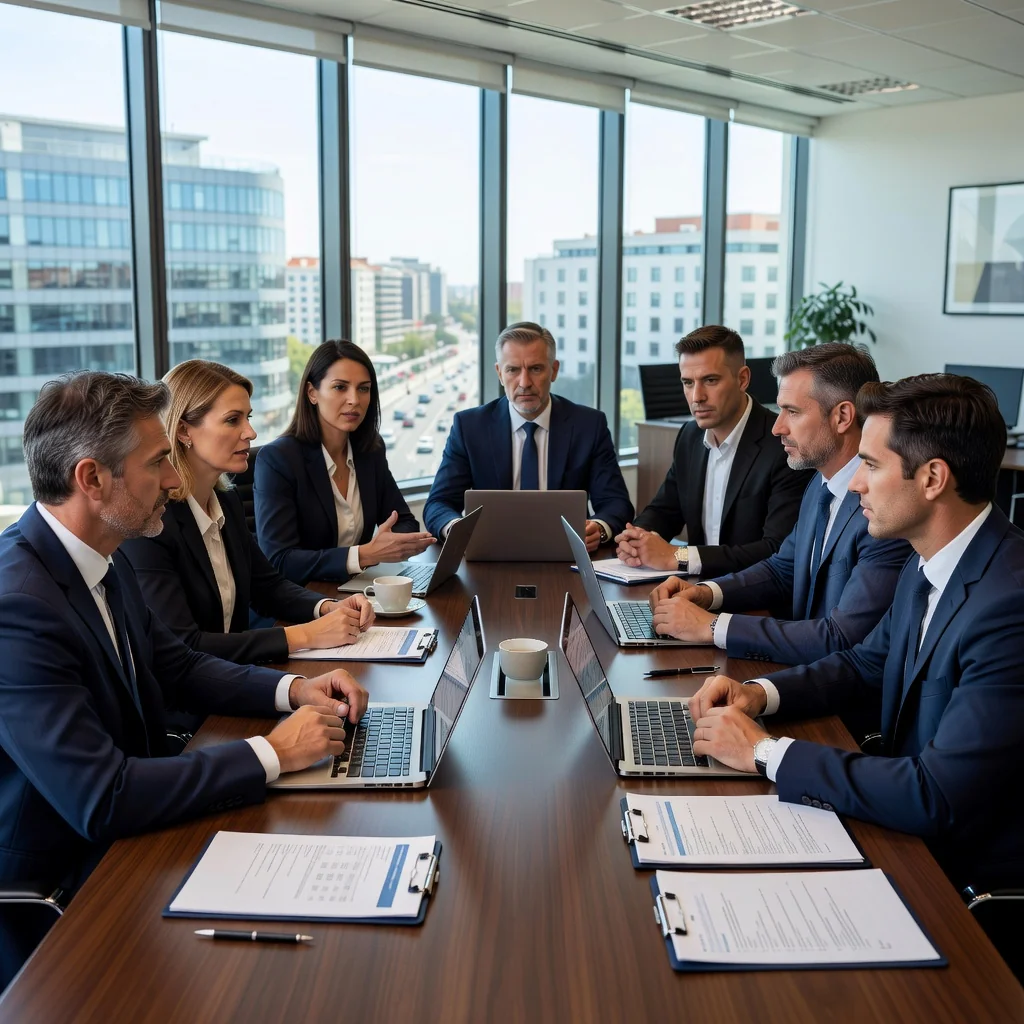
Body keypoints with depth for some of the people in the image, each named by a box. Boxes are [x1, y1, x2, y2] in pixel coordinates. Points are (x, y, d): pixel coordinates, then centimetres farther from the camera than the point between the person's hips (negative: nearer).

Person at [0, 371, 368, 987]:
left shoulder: (103, 559, 0)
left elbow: (178, 667, 13)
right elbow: (100, 801, -31)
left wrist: (292, 689, -4)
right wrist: (272, 753, -24)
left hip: (124, 829, 8)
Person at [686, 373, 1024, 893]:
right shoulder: (928, 565, 0)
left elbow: (936, 798, -32)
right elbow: (866, 663, 15)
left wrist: (765, 751, -23)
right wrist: (759, 693, -4)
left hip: (969, 872, -7)